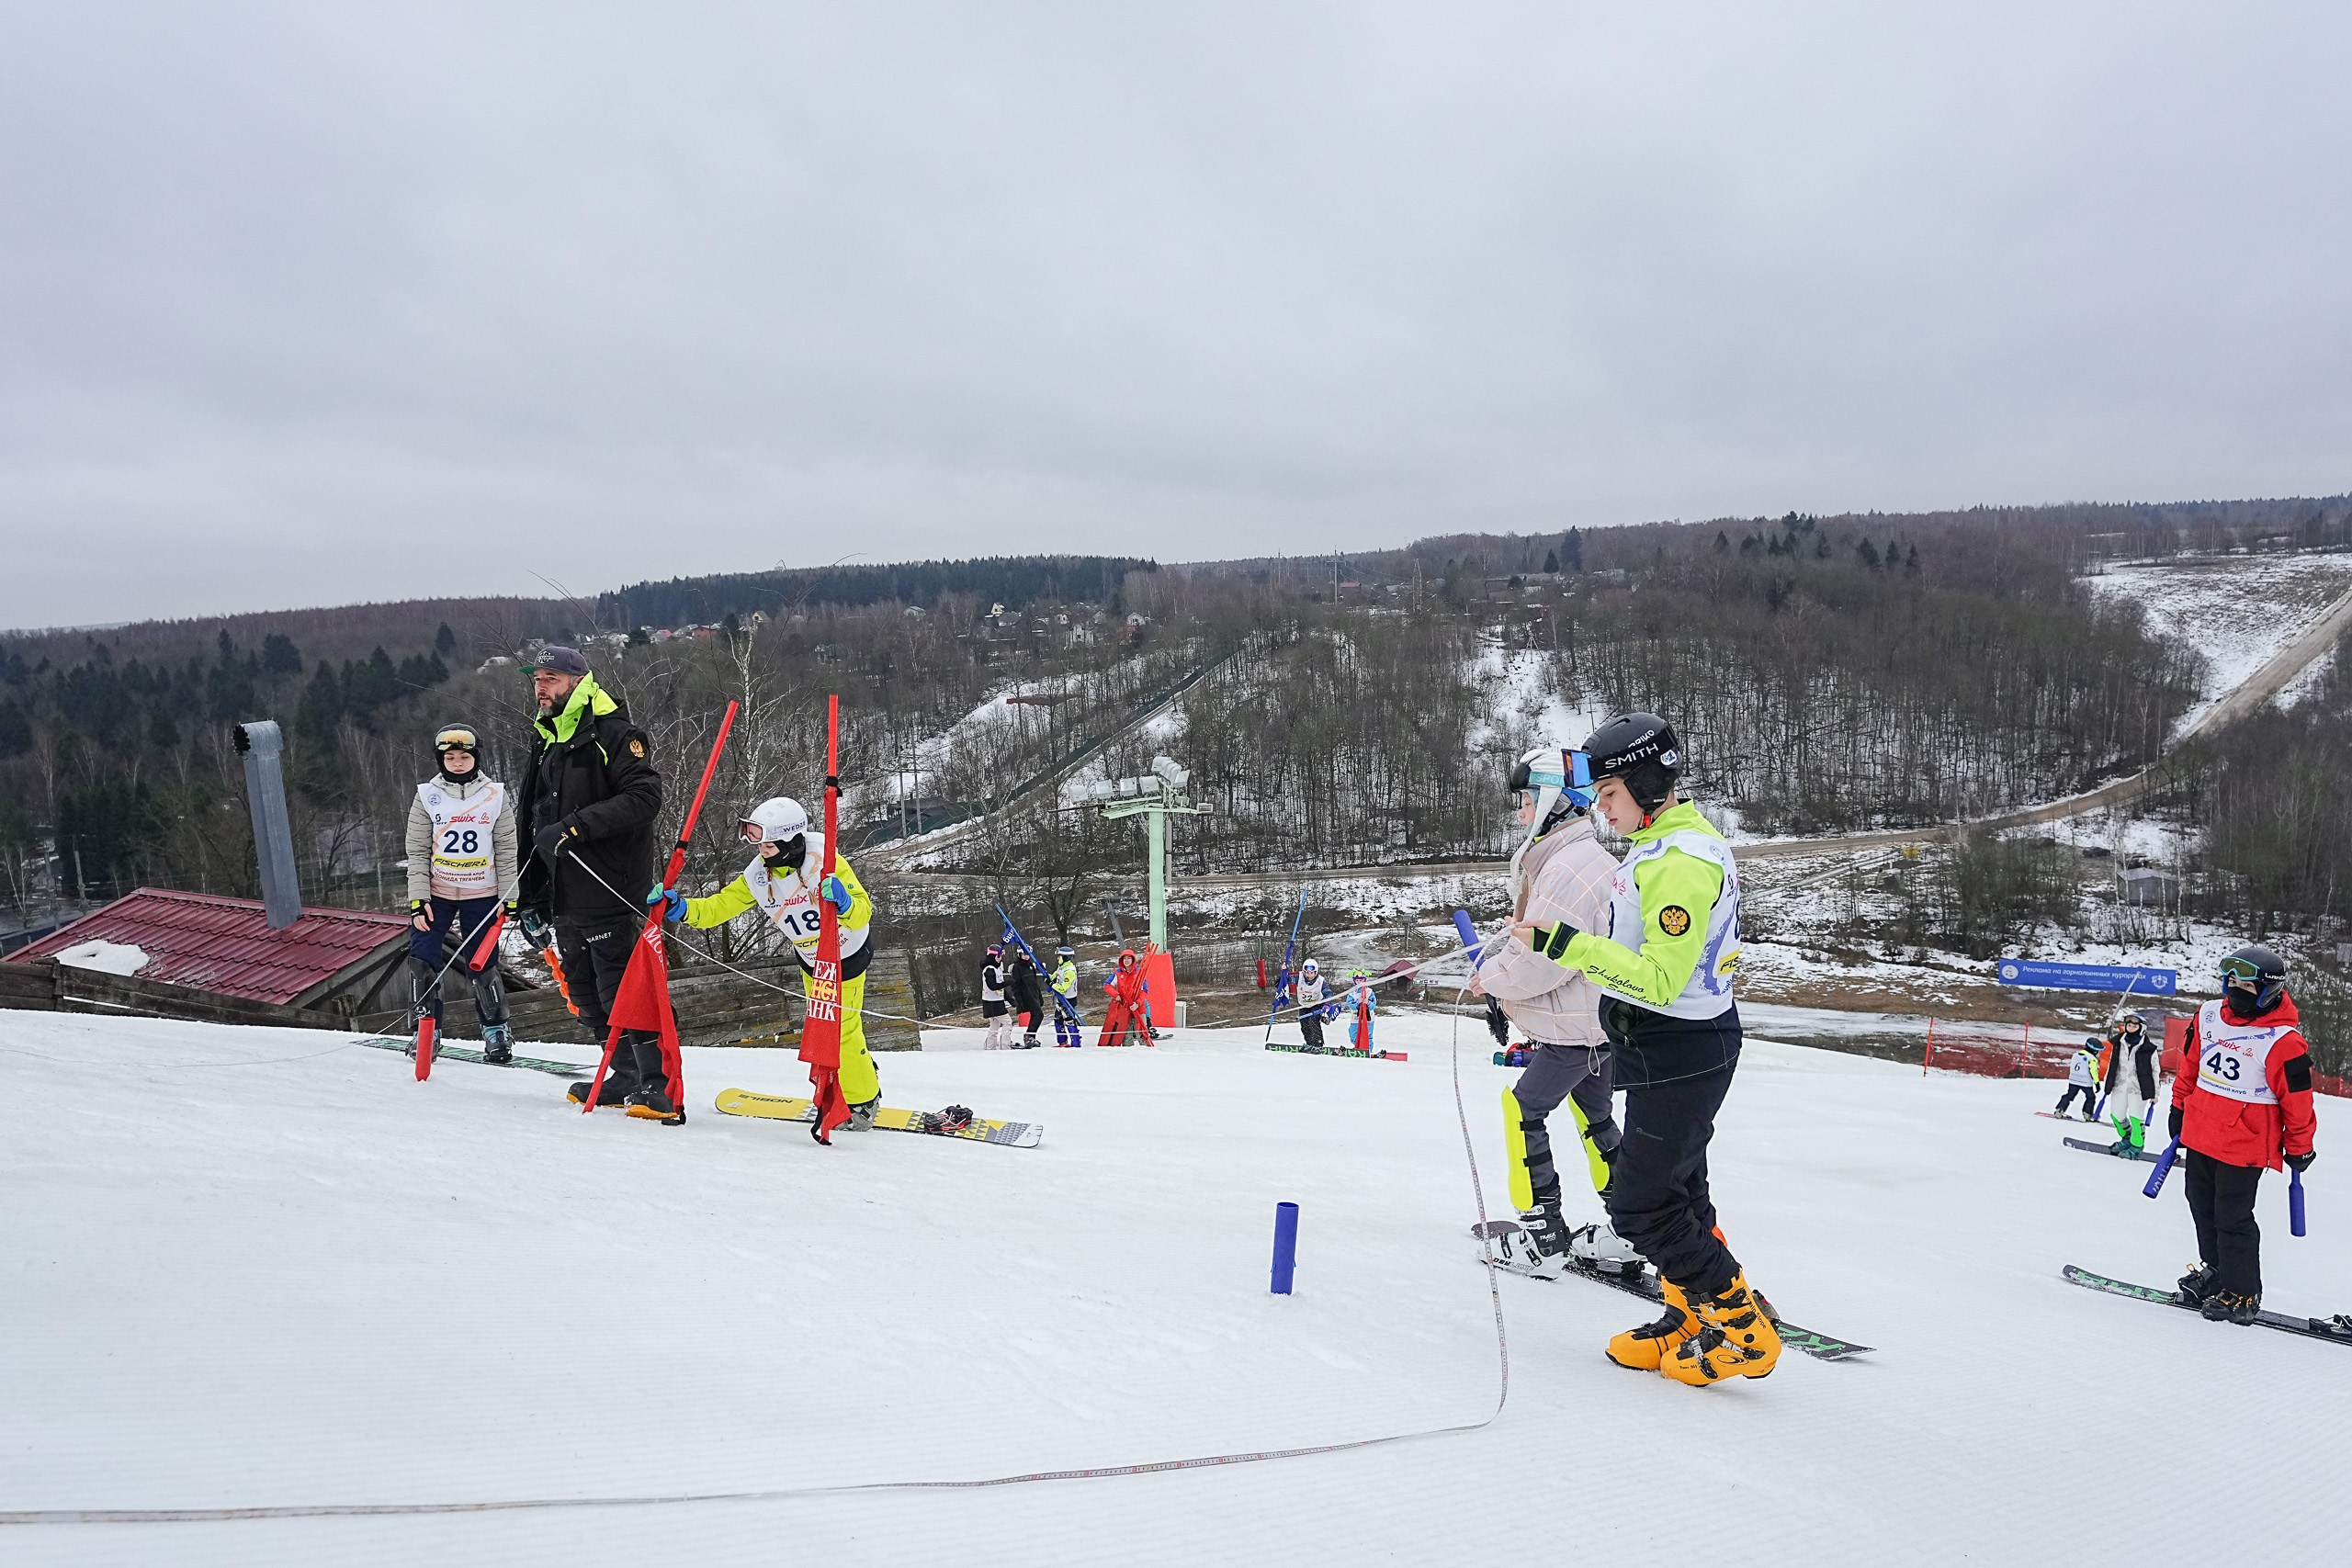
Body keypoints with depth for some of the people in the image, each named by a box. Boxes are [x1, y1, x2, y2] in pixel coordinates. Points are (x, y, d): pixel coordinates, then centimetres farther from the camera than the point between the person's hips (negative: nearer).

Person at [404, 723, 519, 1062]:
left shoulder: (495, 795, 0)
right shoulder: (427, 796, 0)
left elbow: (506, 852, 2)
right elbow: (417, 852, -1)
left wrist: (509, 899, -1)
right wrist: (418, 900, -9)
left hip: (482, 895, -1)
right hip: (436, 893, 1)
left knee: (482, 965, -1)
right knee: (421, 958, -9)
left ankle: (497, 1030, 16)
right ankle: (427, 1029, 7)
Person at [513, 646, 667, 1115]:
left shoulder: (613, 733, -8)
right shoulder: (544, 743, 19)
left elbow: (645, 796, -20)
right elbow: (529, 824, 25)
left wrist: (576, 825, -23)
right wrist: (530, 895, 20)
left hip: (608, 887, -9)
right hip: (564, 895, 9)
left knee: (619, 988, -10)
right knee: (583, 990, 12)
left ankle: (660, 1085, -4)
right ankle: (628, 1076, 24)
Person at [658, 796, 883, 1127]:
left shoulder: (826, 862, -30)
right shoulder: (758, 876, -16)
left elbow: (863, 912, -31)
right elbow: (718, 907, -15)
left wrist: (843, 902, -52)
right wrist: (681, 907, -32)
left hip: (848, 954, -6)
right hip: (810, 961, 6)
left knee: (841, 1028, -4)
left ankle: (863, 1100, 14)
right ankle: (865, 1076, 41)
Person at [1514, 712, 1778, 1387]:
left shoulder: (1677, 862, -24)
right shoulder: (1665, 844, 8)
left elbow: (1660, 980, -29)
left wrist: (1566, 944, -30)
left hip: (1676, 1056, -10)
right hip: (1679, 1049, 10)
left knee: (1639, 1203, -1)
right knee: (1675, 1192, 19)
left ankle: (1744, 1328, 9)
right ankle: (1692, 1319, 31)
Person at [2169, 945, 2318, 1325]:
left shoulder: (2283, 1041, -18)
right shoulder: (2208, 1017, 0)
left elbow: (2298, 1102, -9)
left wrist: (2299, 1149, -2)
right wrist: (2179, 1107, 19)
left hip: (2244, 1146, -6)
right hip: (2199, 1135, 7)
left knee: (2232, 1219, 0)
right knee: (2203, 1208, 18)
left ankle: (2242, 1294, 15)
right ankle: (2214, 1269, 36)